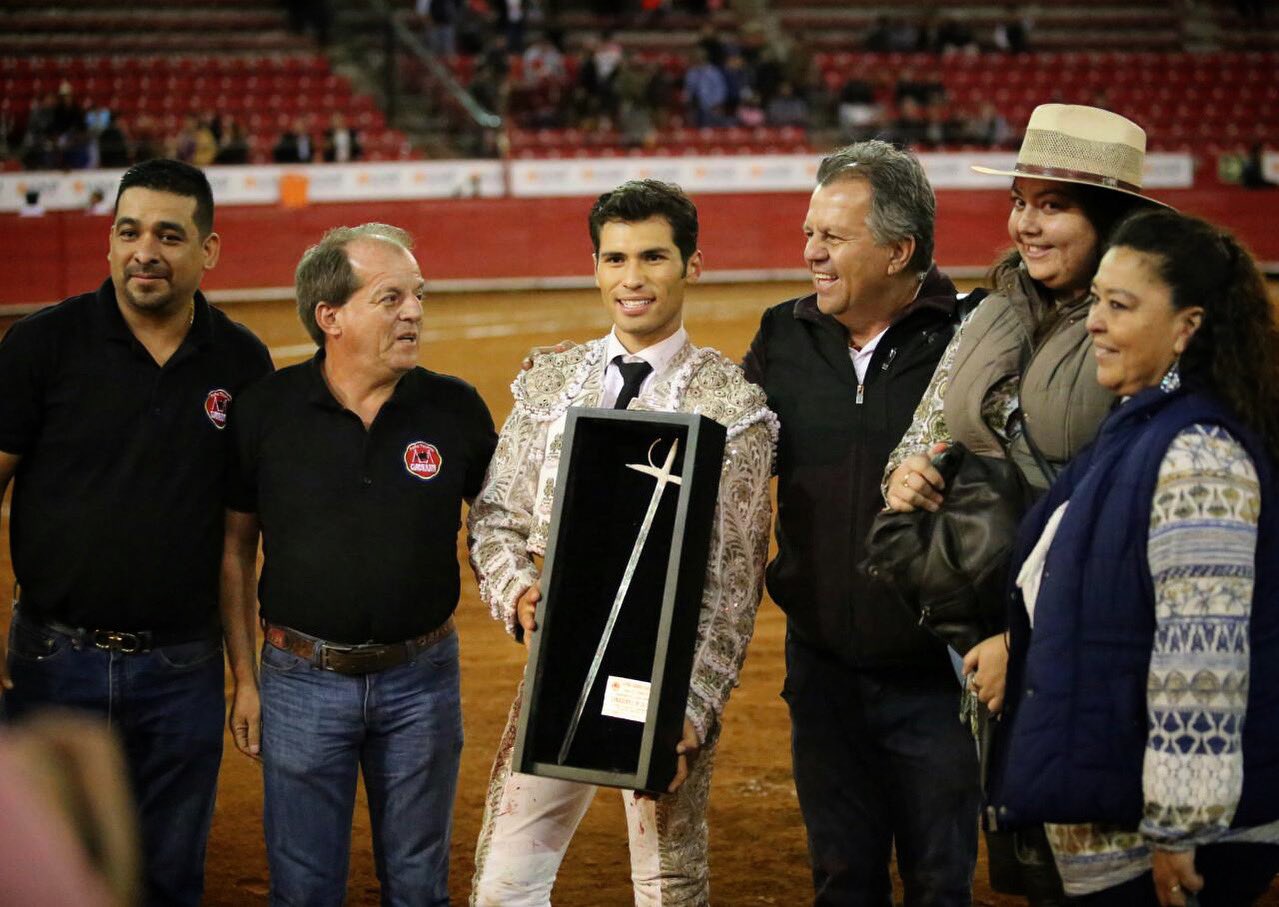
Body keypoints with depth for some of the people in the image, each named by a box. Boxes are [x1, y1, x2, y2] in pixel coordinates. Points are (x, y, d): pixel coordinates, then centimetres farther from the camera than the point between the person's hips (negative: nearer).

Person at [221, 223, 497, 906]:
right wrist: (244, 680, 2)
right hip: (304, 679, -1)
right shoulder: (266, 409, -6)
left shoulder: (456, 408, -3)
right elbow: (234, 549, 3)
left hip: (421, 677, 1)